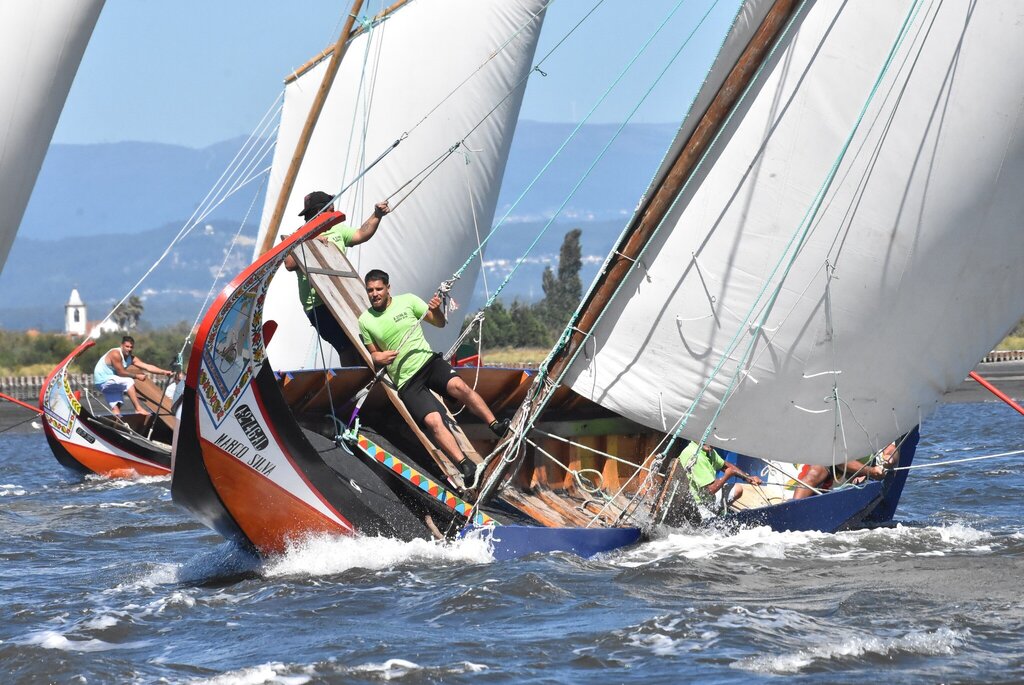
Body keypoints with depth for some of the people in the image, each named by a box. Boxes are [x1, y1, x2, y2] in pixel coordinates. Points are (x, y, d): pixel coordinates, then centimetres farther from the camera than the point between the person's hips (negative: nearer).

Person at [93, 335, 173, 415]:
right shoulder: (115, 354, -22)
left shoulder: (131, 358, 2)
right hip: (102, 381, -9)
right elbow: (121, 372, -24)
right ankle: (138, 409, -27)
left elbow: (147, 366, -6)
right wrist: (137, 376, -18)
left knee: (116, 406, 2)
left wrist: (163, 372, -17)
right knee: (128, 381, -24)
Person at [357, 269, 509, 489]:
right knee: (433, 420, -24)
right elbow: (374, 353, 17)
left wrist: (436, 310, -15)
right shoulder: (365, 321, 4)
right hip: (407, 382, -1)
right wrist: (377, 357, -8)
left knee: (458, 386, -32)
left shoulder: (407, 301, 2)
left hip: (428, 362, 1)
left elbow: (440, 323, 8)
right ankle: (467, 468, -31)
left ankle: (497, 427, -27)